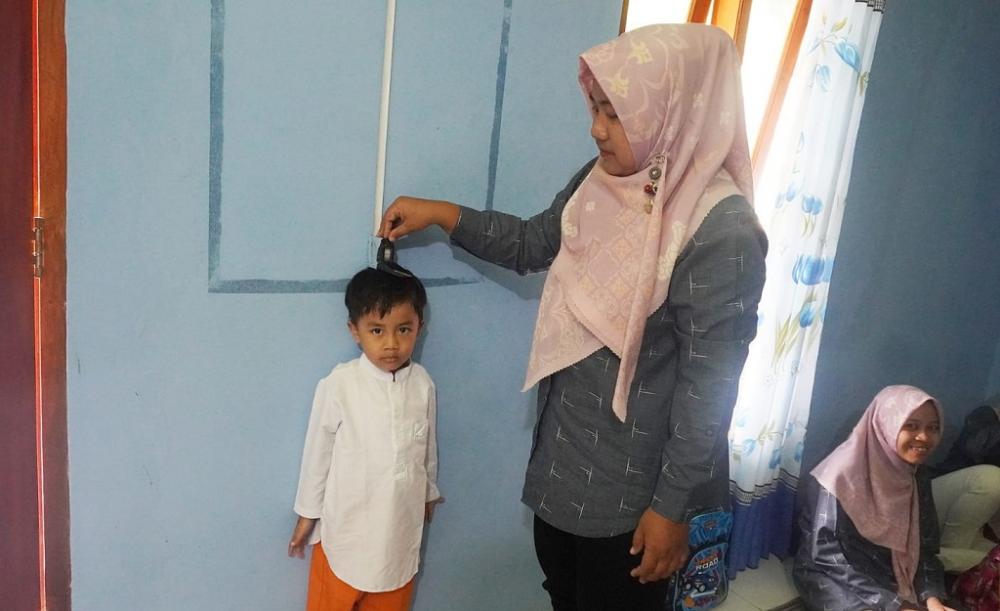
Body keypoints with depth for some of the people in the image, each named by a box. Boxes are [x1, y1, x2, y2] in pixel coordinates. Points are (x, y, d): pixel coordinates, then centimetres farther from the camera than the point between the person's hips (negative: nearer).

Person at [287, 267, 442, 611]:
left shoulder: (423, 385, -11)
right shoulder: (338, 386, -21)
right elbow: (317, 451, -9)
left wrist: (428, 494, 19)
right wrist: (307, 513, 1)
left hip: (401, 525, 3)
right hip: (346, 525, -3)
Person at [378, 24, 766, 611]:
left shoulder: (722, 233, -26)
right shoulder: (602, 180, -4)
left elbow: (709, 388, -22)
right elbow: (534, 245, 12)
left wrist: (673, 505, -16)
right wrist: (440, 212, 4)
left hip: (633, 480, -7)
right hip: (564, 452, 7)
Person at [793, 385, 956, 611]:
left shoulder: (918, 478, 2)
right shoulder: (843, 473, -20)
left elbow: (925, 547, 5)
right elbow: (826, 554, -22)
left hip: (888, 579, 6)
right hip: (833, 579, -6)